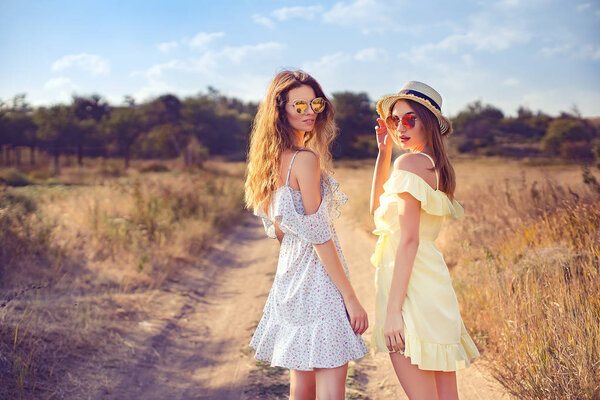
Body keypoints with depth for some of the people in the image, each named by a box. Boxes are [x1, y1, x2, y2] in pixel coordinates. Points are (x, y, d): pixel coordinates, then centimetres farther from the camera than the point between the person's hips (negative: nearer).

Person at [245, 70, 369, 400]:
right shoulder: (306, 159, -16)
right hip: (318, 277, -9)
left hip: (289, 276, 9)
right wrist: (351, 298, -15)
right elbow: (319, 236, -18)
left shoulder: (274, 160, 11)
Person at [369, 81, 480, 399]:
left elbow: (408, 240, -18)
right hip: (434, 280, 10)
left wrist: (393, 309, -19)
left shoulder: (410, 163, -12)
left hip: (411, 286, -10)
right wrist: (384, 151, 20)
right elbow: (378, 210, 24)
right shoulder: (436, 166, 15)